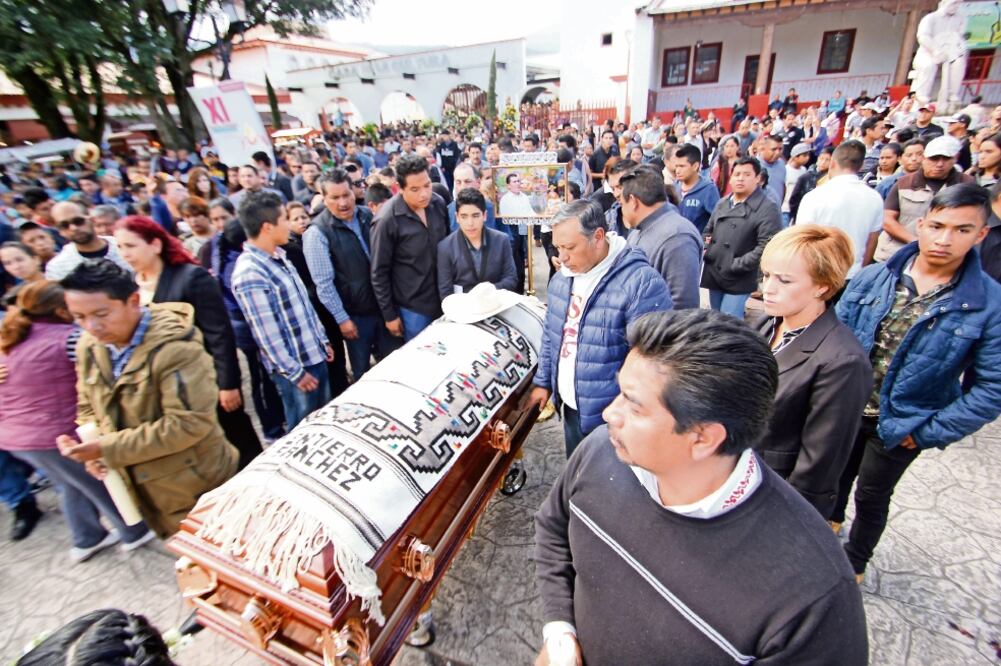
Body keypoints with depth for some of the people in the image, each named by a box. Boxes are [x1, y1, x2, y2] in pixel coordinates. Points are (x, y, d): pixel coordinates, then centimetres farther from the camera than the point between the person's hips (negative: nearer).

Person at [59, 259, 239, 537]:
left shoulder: (175, 347, -25)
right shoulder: (89, 346, 1)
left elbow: (189, 423, -28)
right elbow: (88, 407, 15)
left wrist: (108, 448, -23)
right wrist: (92, 451, -5)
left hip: (195, 485, -7)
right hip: (143, 487, 8)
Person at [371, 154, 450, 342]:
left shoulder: (439, 204, -5)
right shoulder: (388, 220, -19)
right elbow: (379, 273, -11)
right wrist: (389, 315, -7)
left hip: (443, 298, 5)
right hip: (412, 306, -4)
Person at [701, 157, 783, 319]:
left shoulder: (767, 209, -11)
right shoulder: (722, 203, 12)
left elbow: (766, 246, -19)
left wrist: (736, 266, -21)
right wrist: (705, 249, 3)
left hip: (738, 280, -7)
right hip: (713, 274, 7)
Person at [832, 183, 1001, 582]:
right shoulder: (872, 278, -11)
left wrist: (928, 433, -14)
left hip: (900, 424, -2)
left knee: (871, 496, 17)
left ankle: (855, 562, 43)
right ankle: (832, 518, 56)